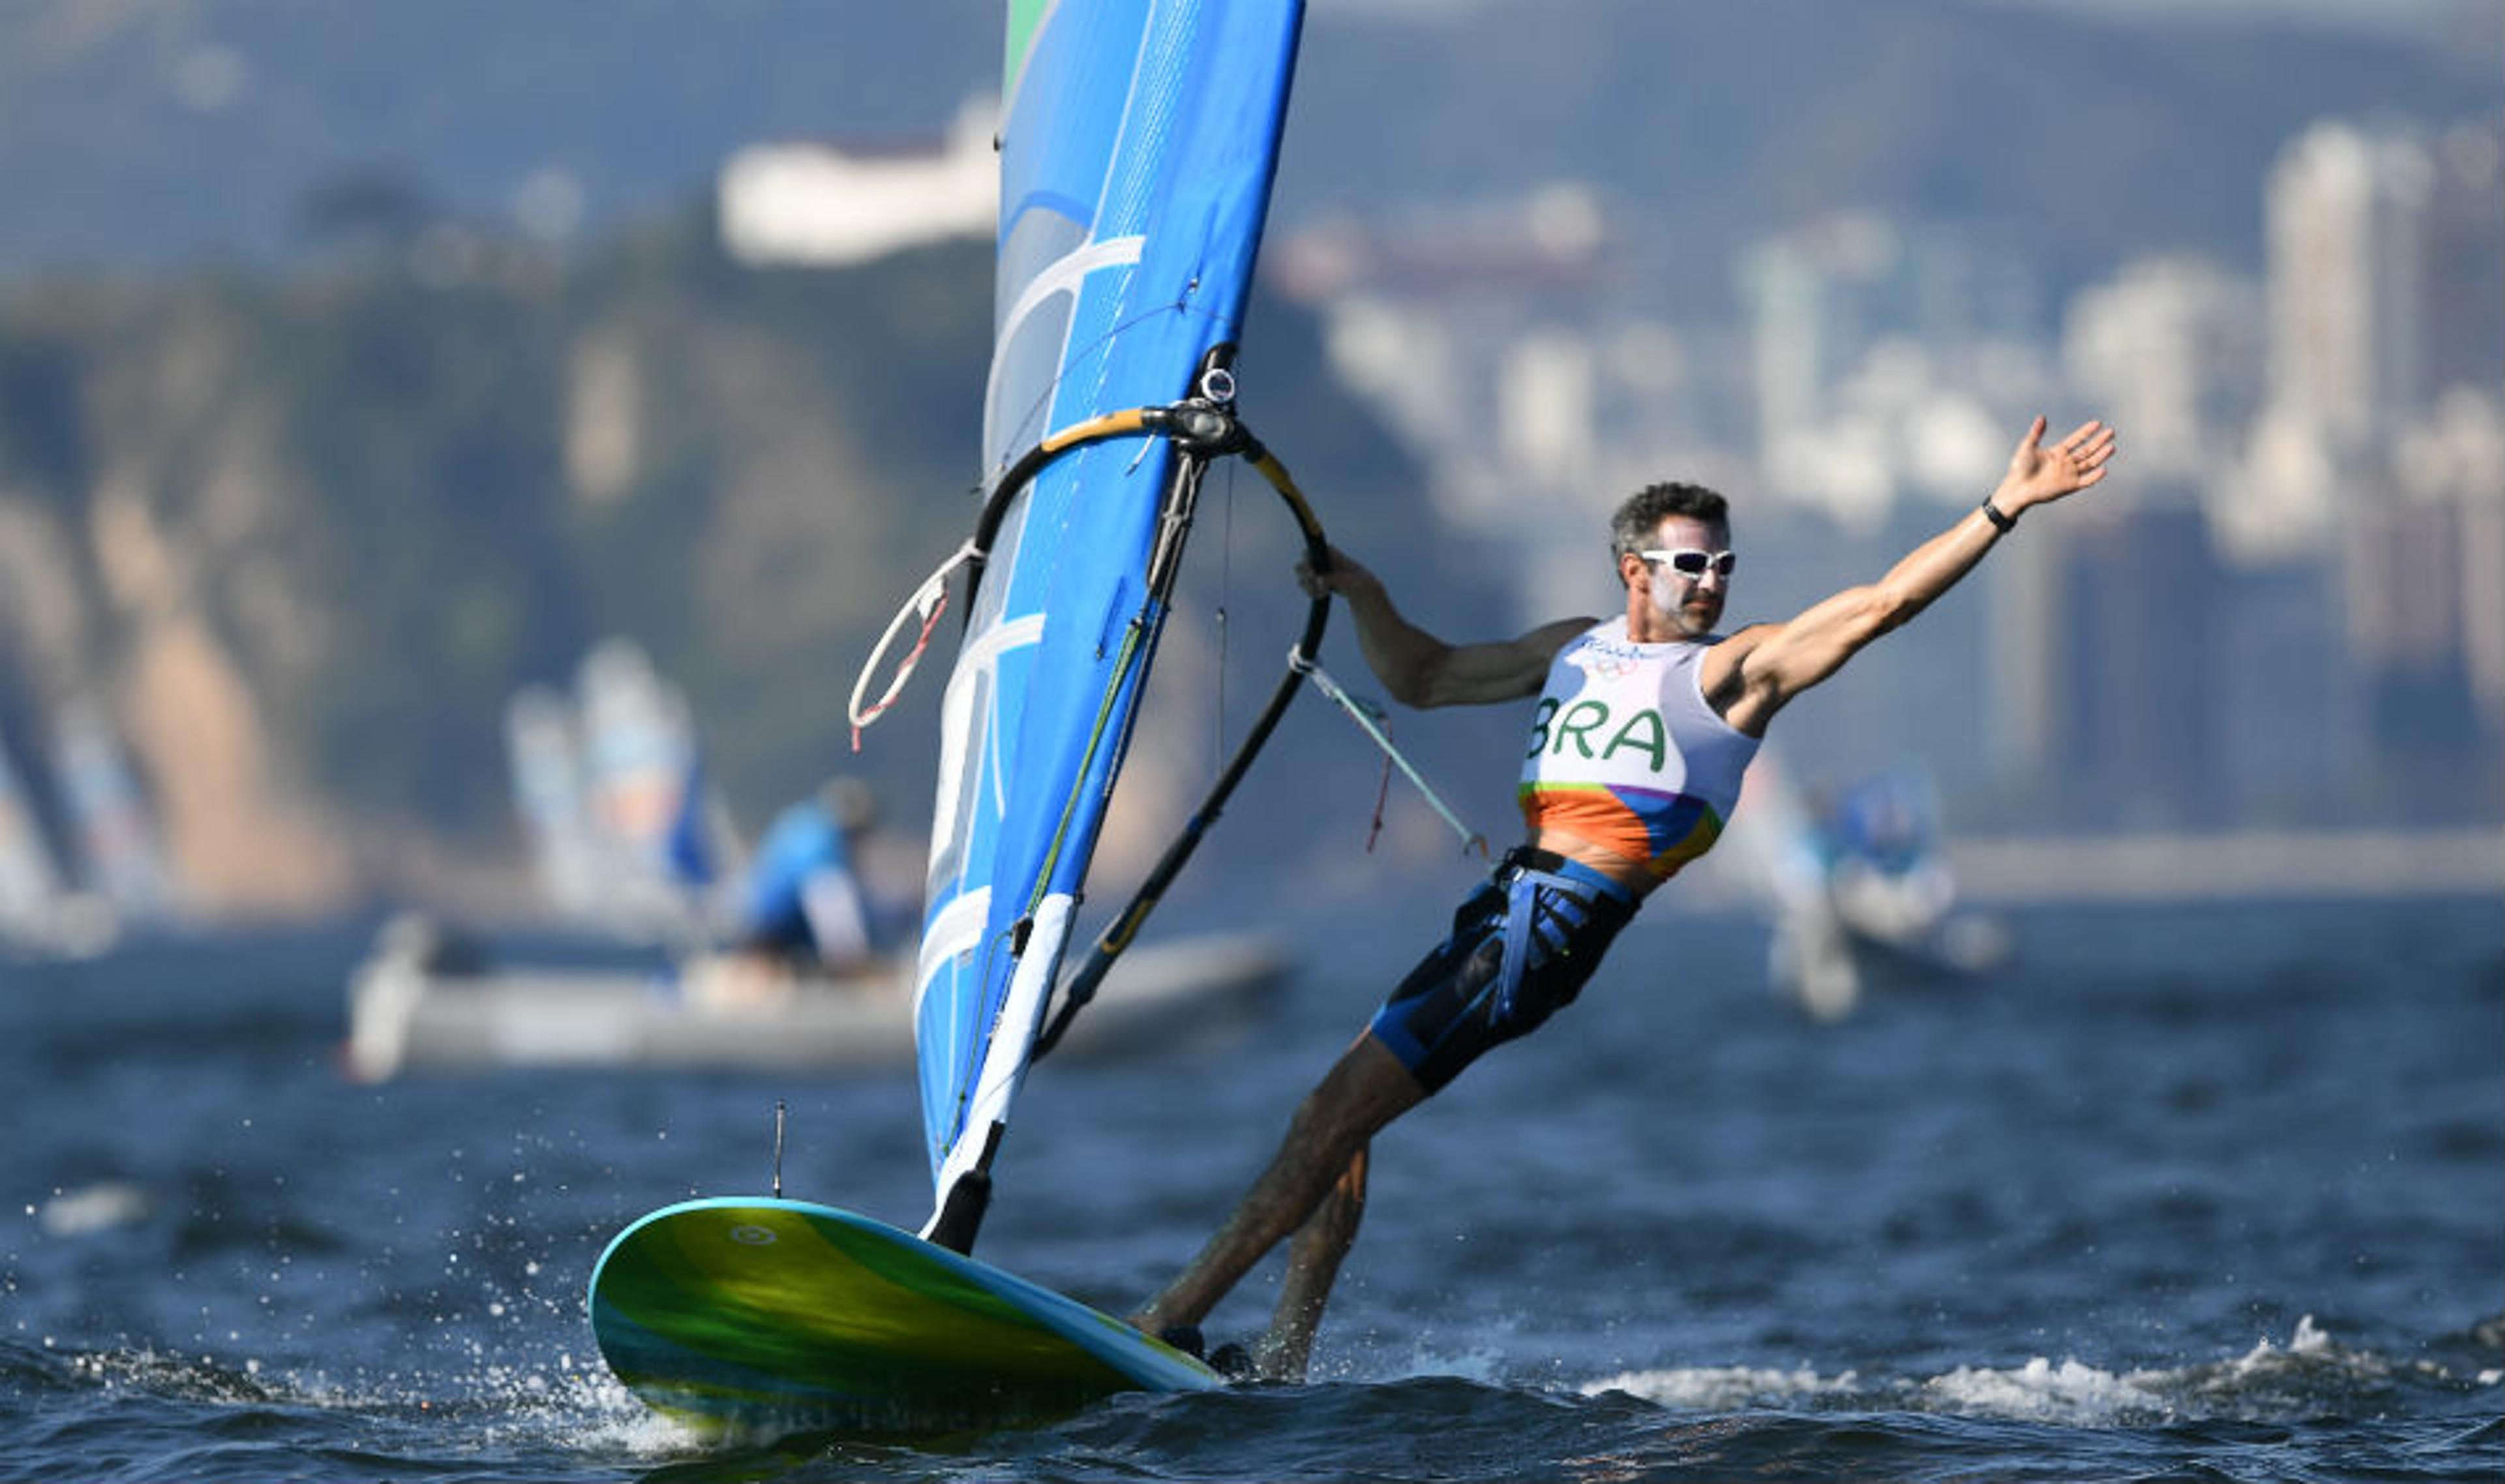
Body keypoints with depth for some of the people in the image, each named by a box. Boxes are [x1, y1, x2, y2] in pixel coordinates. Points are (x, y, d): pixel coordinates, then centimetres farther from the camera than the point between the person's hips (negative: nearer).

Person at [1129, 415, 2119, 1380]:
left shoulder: (1737, 669, 0)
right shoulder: (1576, 648, 19)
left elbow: (1886, 602, -8)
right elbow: (1420, 679, 28)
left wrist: (2004, 508, -14)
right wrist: (1365, 597, 11)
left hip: (1568, 919, -8)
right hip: (1499, 904, 8)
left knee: (1343, 1112, -11)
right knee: (1334, 1117, 8)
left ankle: (1179, 1316, -10)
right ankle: (1283, 1364, 14)